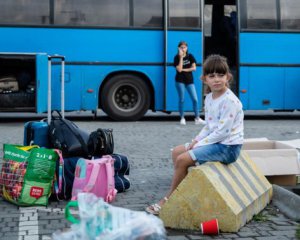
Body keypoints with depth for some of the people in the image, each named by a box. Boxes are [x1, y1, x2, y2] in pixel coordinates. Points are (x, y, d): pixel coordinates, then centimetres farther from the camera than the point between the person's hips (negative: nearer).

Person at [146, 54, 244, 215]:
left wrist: (200, 145, -16)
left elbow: (222, 132, -22)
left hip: (228, 146, -9)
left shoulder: (230, 101, -19)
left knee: (182, 159, -16)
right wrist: (196, 141, -2)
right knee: (176, 152, 7)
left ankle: (169, 199, 1)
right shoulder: (209, 99, 8)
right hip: (214, 141, 9)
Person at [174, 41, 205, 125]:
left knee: (195, 99, -3)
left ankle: (197, 118, 3)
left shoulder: (190, 56, 4)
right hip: (180, 81, -2)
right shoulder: (177, 57, -4)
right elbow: (179, 69, -17)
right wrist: (181, 57, -18)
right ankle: (182, 118, 11)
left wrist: (184, 70, -10)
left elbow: (194, 68, -2)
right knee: (182, 99, 0)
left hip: (189, 80, 3)